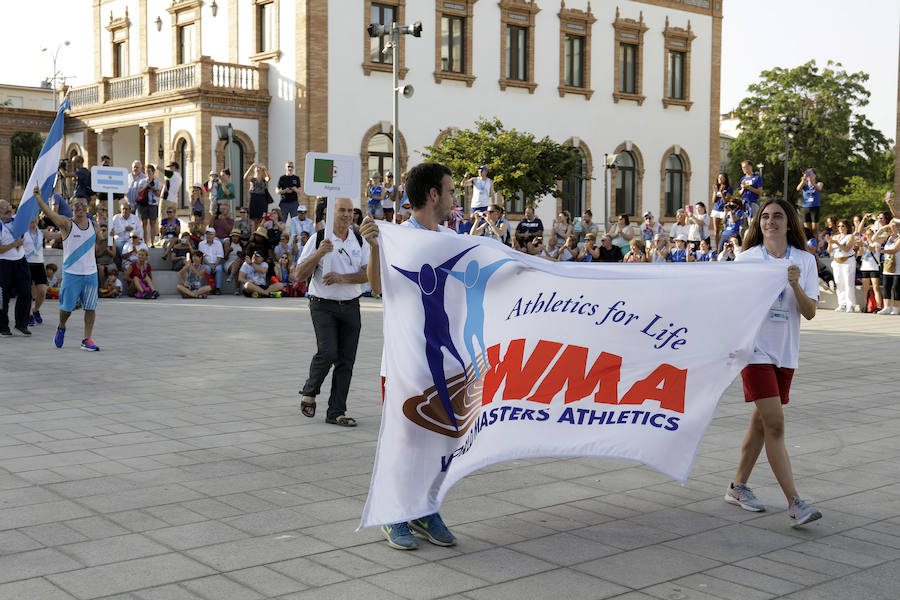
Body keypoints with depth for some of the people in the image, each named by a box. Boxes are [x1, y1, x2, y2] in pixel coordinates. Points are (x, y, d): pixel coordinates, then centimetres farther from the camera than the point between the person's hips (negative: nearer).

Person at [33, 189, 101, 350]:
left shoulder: (95, 226, 7)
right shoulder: (66, 224, -6)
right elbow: (48, 212, -24)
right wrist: (38, 198, -37)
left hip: (90, 273, 3)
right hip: (71, 273, -3)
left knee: (90, 308, 2)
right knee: (67, 307, 3)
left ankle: (87, 340, 9)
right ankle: (61, 328, 33)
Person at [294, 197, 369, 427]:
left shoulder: (360, 241, 8)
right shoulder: (318, 239, -1)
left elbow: (368, 274, 0)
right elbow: (299, 275, -4)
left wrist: (343, 278, -16)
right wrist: (319, 254, -17)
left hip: (350, 306, 4)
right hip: (323, 305, -3)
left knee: (346, 360, 2)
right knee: (327, 352, -18)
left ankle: (336, 412, 11)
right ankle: (309, 391, 11)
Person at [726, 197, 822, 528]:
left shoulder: (805, 261, 4)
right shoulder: (746, 258, 0)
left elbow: (810, 312, -2)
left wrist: (795, 285, -17)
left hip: (786, 352, 4)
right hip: (755, 349, -4)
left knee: (761, 421, 11)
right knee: (775, 424, -11)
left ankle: (738, 485, 27)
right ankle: (794, 503, -11)